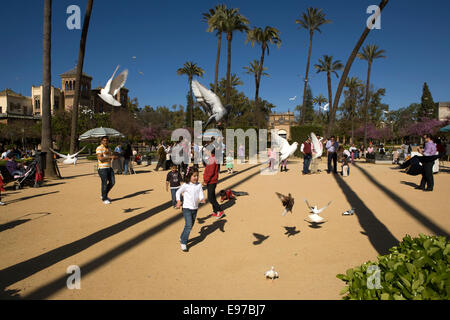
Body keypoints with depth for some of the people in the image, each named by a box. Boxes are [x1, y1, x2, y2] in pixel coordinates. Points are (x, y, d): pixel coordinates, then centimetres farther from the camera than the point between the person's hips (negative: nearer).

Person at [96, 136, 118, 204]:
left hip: (109, 167, 8)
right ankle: (104, 199, 13)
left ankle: (104, 195, 26)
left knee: (112, 182, 8)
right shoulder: (99, 148, -9)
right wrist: (110, 157, -23)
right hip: (102, 168, -8)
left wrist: (114, 157, 3)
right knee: (104, 183, -2)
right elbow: (100, 158, -21)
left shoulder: (108, 149, 16)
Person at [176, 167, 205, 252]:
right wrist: (178, 201, -11)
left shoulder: (199, 185, -3)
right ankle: (183, 243, 1)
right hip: (187, 208, -4)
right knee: (188, 226, -12)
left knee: (190, 226, 15)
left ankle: (182, 238, 36)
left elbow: (201, 194, -7)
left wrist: (202, 199, -28)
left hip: (195, 209, 4)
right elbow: (178, 192, 1)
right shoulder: (185, 185, -10)